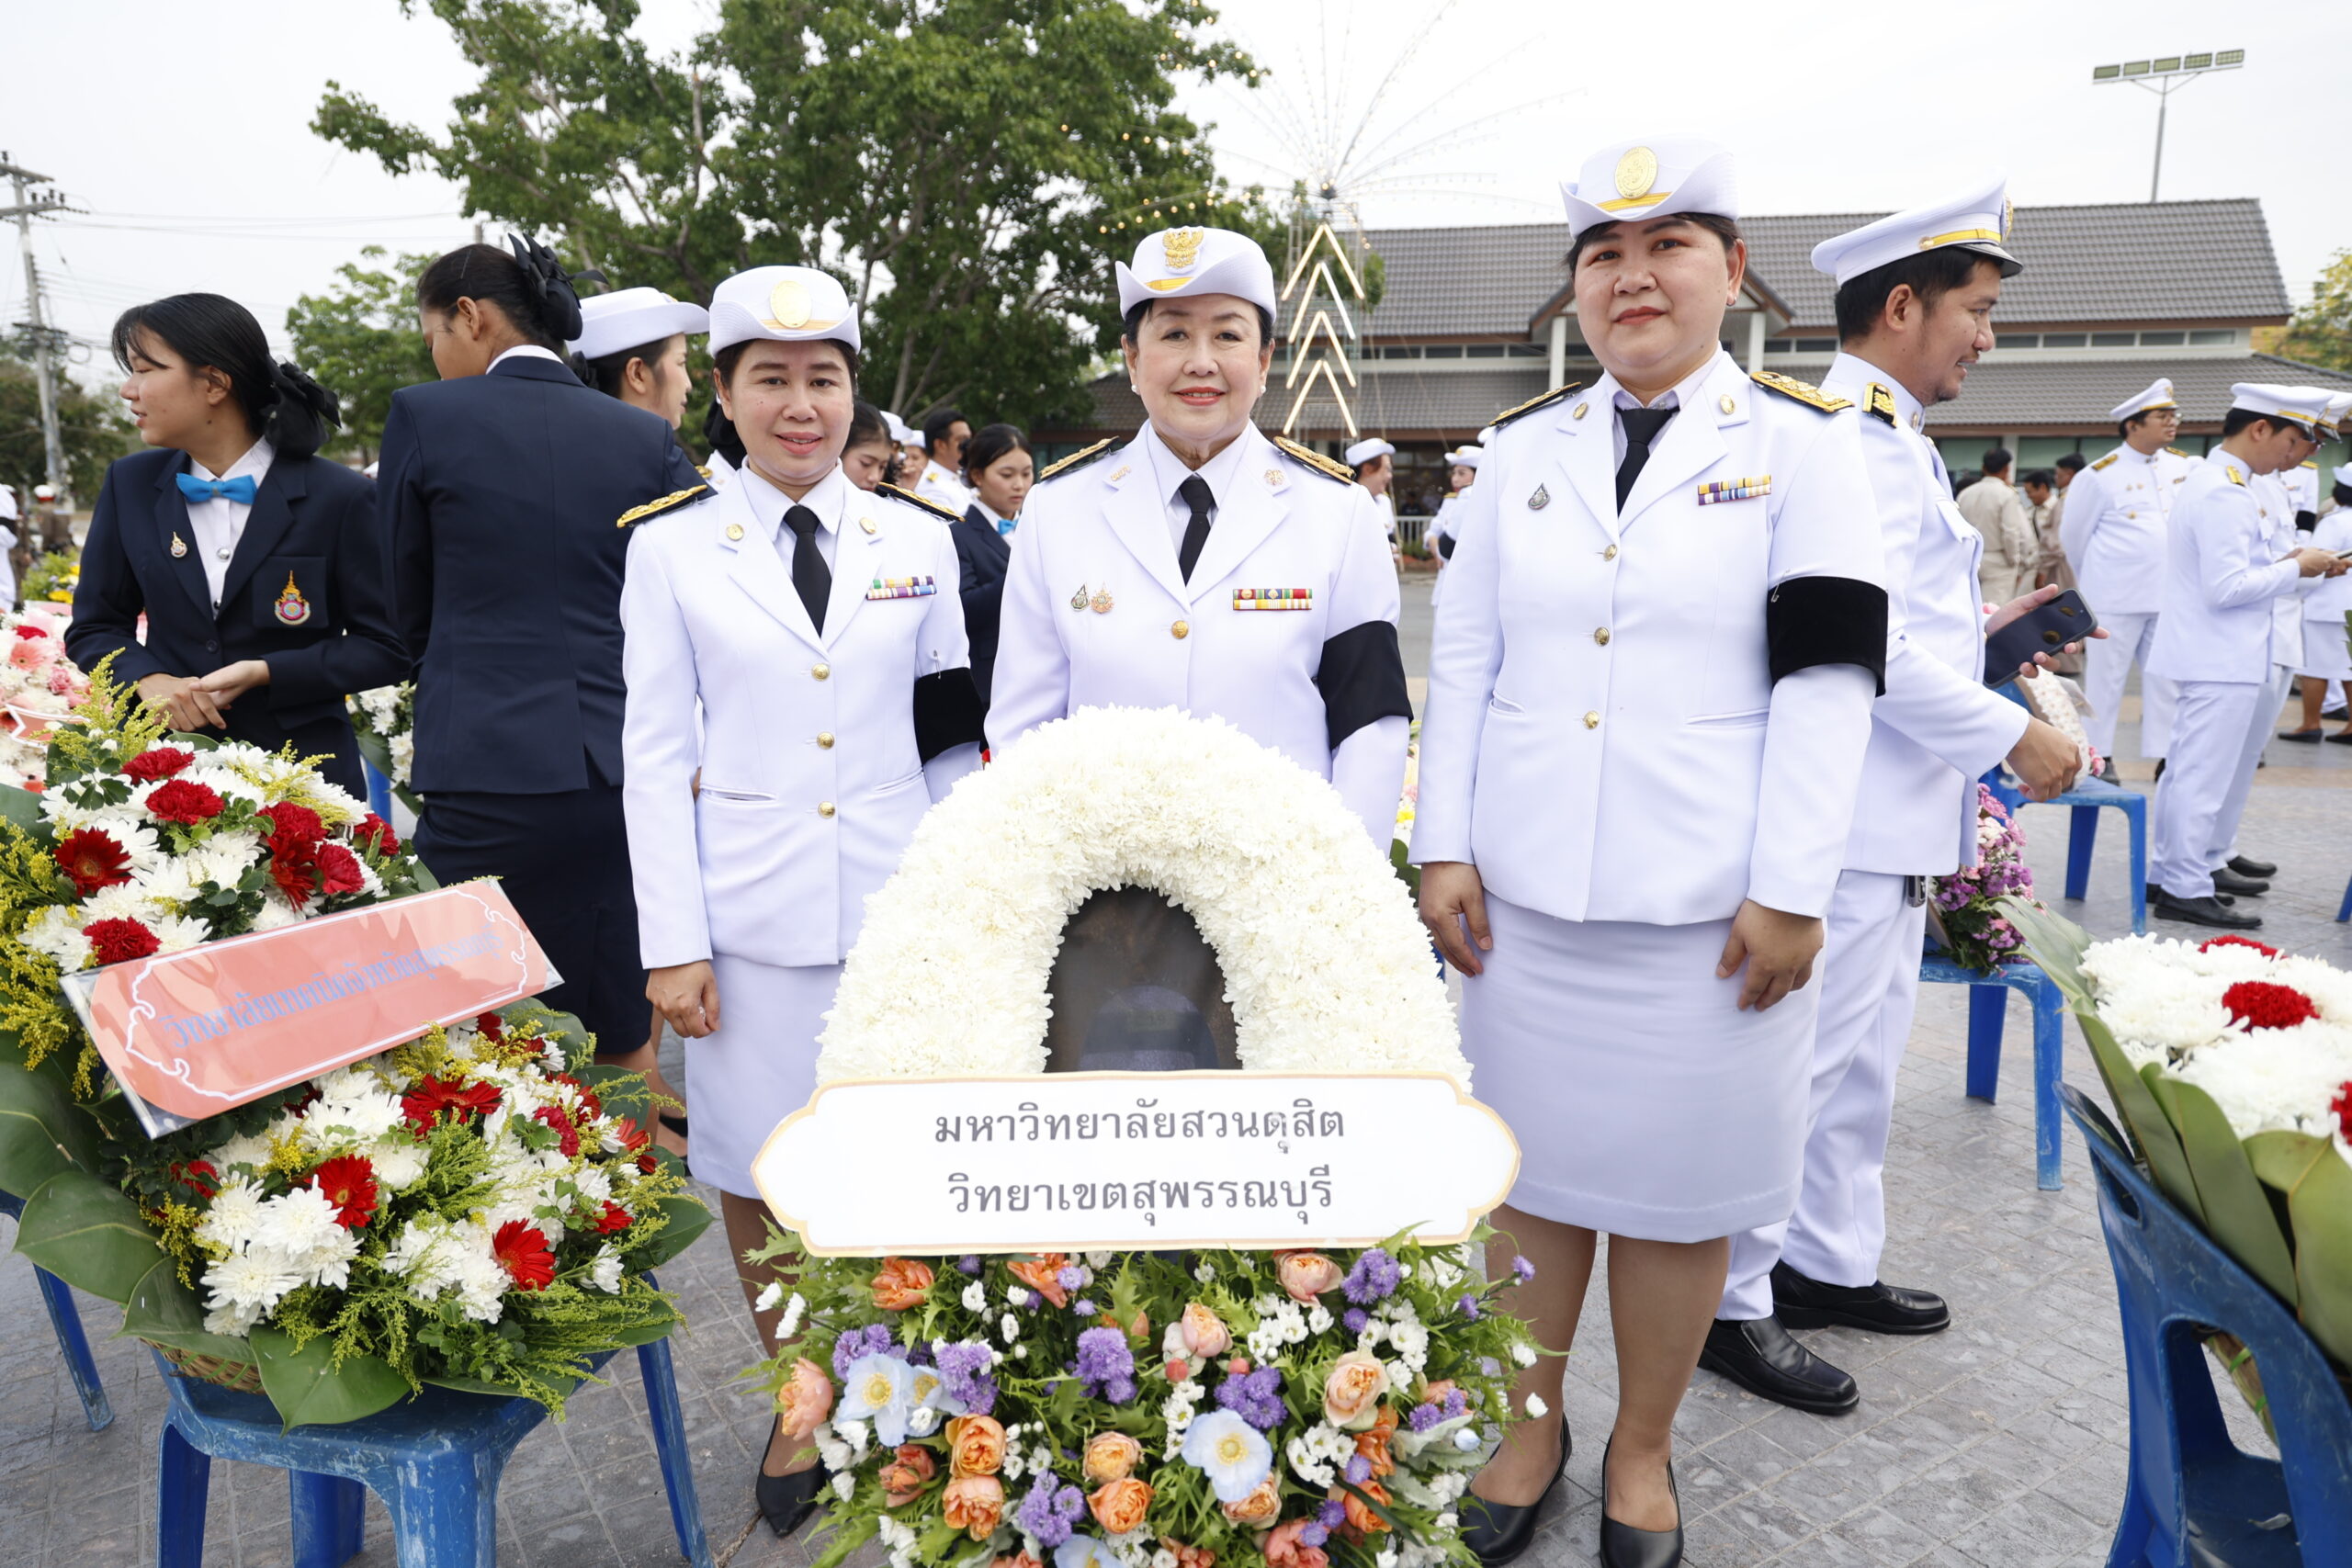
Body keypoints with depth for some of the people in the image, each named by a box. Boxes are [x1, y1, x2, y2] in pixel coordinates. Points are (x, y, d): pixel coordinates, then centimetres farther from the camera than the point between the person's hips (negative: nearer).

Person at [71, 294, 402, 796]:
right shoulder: (131, 484, 5)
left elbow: (385, 646, -6)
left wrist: (263, 673, -17)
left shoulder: (339, 496, -8)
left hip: (300, 772, -3)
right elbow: (93, 627, 11)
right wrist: (146, 679, -10)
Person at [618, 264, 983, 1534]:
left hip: (899, 914, 1)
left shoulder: (918, 542, 5)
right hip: (751, 921, 0)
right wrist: (672, 943, -4)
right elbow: (655, 758, 0)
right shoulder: (671, 546, 2)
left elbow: (951, 741, 9)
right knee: (756, 1176, 9)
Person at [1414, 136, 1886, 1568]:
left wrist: (1790, 889, -11)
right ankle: (1532, 1427, 34)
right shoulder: (1525, 448, 9)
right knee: (1533, 1170, 13)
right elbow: (1464, 661, 7)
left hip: (1704, 907, -2)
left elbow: (1830, 679, -6)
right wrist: (1444, 847, 0)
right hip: (1522, 896, 3)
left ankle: (1645, 1448, 33)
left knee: (1680, 1190, 10)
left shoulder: (1804, 441, 0)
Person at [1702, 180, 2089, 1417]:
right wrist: (2013, 736, -16)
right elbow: (1869, 643, -23)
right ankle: (1732, 1304, 13)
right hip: (1848, 816, -11)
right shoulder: (1851, 440, -17)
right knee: (1797, 1063, -1)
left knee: (1862, 1059, 19)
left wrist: (1986, 625, 14)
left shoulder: (1883, 435, 17)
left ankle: (1830, 1265, 35)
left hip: (1891, 816, 11)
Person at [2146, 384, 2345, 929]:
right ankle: (2187, 889, 2)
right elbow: (2227, 587, -23)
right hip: (2222, 660, -11)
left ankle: (2169, 875, 25)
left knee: (2188, 771, 16)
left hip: (2217, 657, 11)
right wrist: (2294, 568, -11)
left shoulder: (2217, 482, 14)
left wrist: (2281, 562, 8)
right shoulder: (2226, 494, -19)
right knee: (2204, 776, -4)